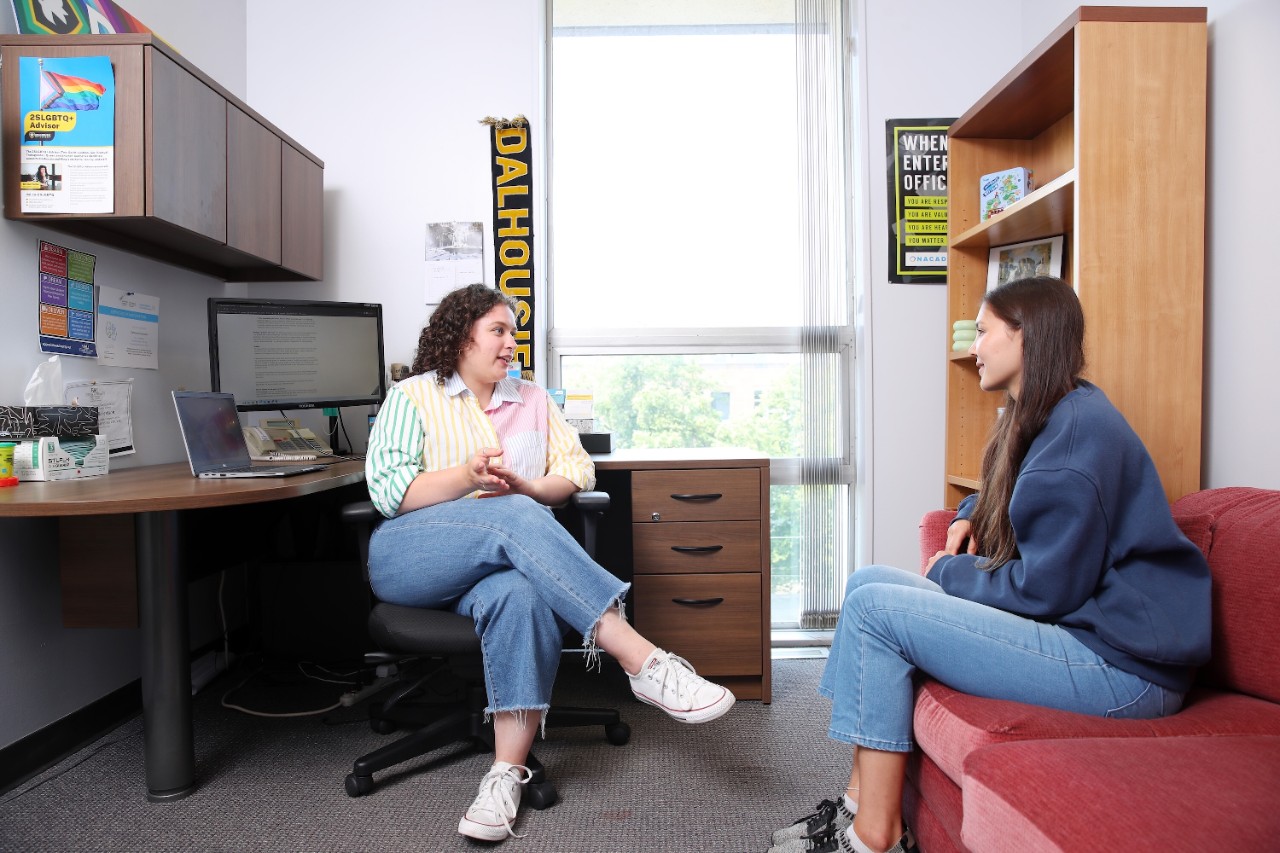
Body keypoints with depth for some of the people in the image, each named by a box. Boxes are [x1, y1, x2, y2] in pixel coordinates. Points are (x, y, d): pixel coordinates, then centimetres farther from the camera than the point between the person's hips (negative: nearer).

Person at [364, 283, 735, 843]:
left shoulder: (532, 399, 20)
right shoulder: (412, 397, 10)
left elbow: (577, 469, 10)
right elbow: (387, 489, -3)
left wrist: (521, 486, -10)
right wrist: (468, 477, -19)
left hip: (502, 557, 3)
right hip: (410, 556, -2)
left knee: (519, 595, -36)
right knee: (512, 518, -34)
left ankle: (507, 773, -31)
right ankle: (640, 659, -40)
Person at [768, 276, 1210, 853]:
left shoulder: (1080, 427, -18)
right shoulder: (1035, 420, 14)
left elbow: (1046, 590, -21)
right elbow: (1010, 496, 35)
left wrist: (948, 573, -4)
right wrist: (971, 515, 13)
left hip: (1121, 663, -10)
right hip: (1080, 623, 10)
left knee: (873, 606, -17)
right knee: (868, 581, 3)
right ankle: (861, 804, 3)